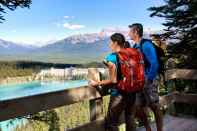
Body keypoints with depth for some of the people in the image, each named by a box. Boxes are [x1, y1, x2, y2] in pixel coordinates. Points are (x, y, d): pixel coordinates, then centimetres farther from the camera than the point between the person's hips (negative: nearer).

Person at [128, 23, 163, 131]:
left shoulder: (146, 45, -15)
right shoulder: (135, 46, 9)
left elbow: (154, 64, -19)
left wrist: (149, 80, -15)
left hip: (148, 81, -8)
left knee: (155, 107, 1)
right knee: (142, 107, 14)